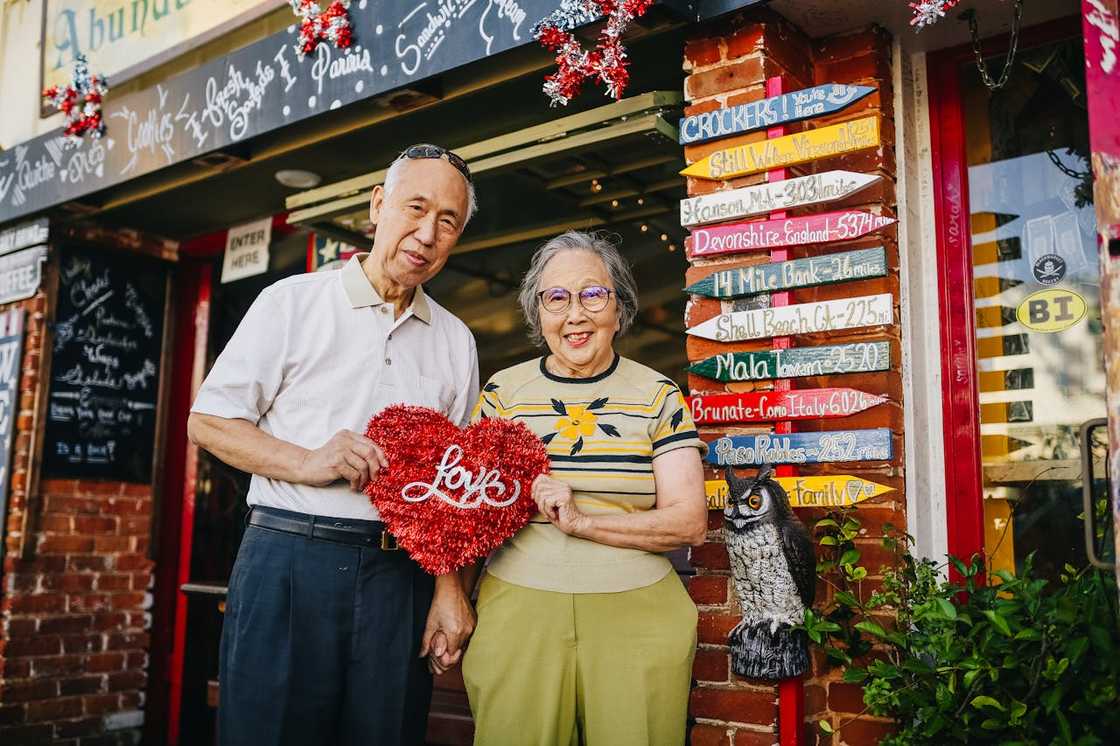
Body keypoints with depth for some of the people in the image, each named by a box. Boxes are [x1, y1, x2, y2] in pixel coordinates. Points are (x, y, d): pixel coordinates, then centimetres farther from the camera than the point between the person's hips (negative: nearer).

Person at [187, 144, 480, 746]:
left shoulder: (456, 340, 12)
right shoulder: (293, 301, 2)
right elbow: (207, 421, 0)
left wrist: (450, 584, 1)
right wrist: (307, 462, -14)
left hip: (402, 575, 3)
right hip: (290, 559, -3)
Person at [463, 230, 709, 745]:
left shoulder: (658, 395, 0)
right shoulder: (503, 391, 4)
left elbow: (689, 523, -6)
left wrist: (581, 521, -17)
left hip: (636, 617, 0)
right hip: (517, 611, 1)